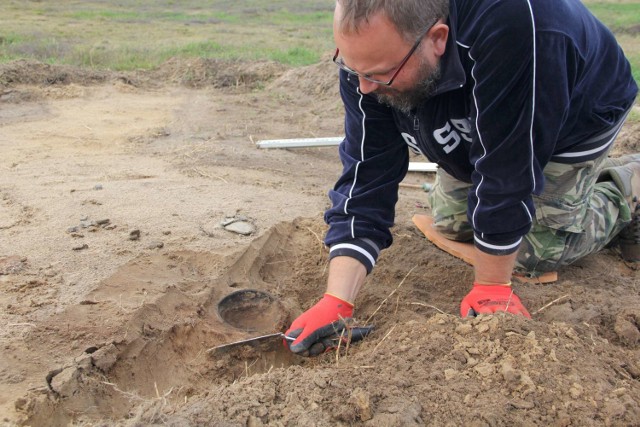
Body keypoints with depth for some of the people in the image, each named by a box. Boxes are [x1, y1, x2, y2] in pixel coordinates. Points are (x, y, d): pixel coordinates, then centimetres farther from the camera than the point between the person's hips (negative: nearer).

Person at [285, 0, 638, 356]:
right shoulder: (367, 53, -28)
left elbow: (506, 172, -40)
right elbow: (365, 176, -26)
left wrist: (491, 287, -29)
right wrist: (337, 301, -33)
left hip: (576, 117, -5)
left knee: (537, 252, -8)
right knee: (451, 223, 6)